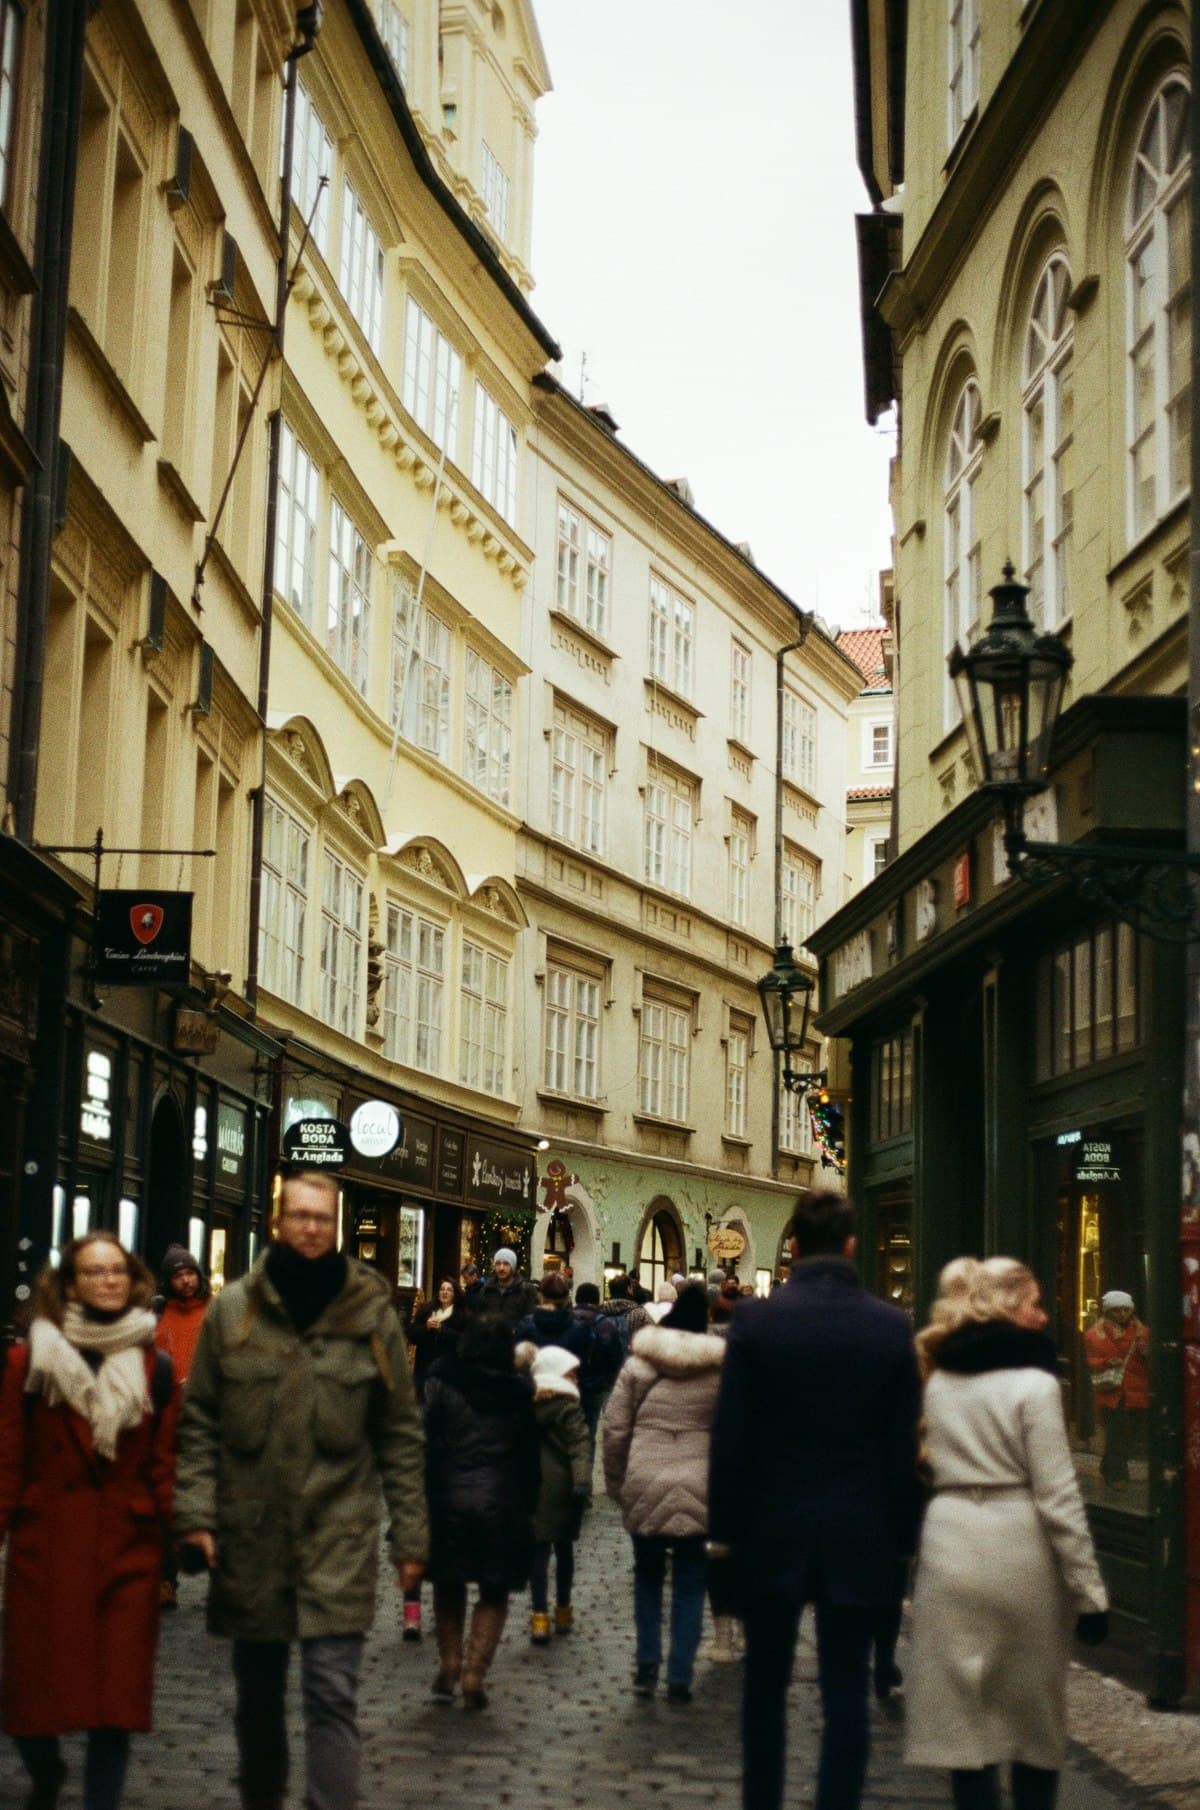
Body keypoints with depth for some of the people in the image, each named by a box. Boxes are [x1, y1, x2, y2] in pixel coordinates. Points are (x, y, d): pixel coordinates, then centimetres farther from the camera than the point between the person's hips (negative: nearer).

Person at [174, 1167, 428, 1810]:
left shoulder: (371, 1313, -1)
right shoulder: (233, 1309, 1)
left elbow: (401, 1435, 3)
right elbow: (199, 1420, 5)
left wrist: (409, 1534, 1)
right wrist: (196, 1510, -5)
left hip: (338, 1538, -2)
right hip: (250, 1535, 2)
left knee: (332, 1696, -8)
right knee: (257, 1692, 16)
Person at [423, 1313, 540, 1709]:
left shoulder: (441, 1384, -1)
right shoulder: (519, 1391, 2)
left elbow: (427, 1442, -4)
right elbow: (529, 1453, 5)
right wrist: (528, 1506, 14)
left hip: (448, 1498, 0)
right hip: (503, 1504, 0)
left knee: (448, 1585, 20)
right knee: (494, 1593, 12)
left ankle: (449, 1666, 15)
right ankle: (474, 1674, 2)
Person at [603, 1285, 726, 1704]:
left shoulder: (638, 1363, 2)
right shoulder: (721, 1367, 2)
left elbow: (615, 1429, 1)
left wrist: (616, 1484, 11)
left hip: (644, 1486, 0)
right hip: (698, 1491, 0)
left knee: (648, 1576, 19)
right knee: (689, 1583, 9)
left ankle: (647, 1664, 15)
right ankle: (679, 1678, 8)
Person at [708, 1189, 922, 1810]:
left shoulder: (755, 1319, -9)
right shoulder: (892, 1326, -4)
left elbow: (730, 1435, -8)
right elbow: (903, 1444, -1)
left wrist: (725, 1526, 1)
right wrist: (901, 1534, 7)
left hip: (772, 1529, 0)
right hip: (859, 1537, 1)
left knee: (765, 1685, 14)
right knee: (846, 1689, 4)